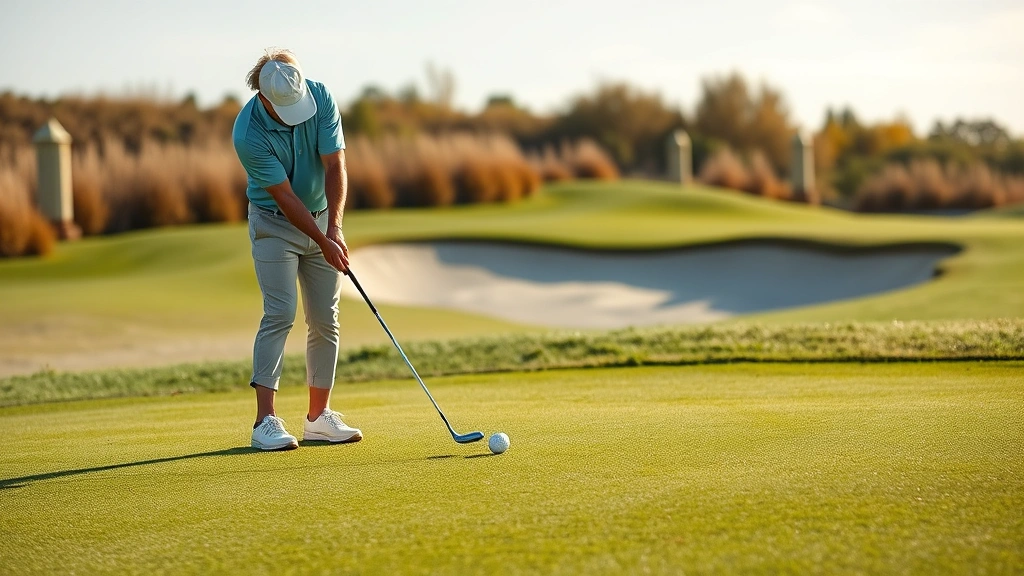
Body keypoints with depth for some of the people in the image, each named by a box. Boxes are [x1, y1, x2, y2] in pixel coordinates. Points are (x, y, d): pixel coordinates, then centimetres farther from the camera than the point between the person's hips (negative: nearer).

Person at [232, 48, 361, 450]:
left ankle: (319, 416, 10)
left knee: (325, 320, 2)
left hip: (323, 219, 4)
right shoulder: (248, 134, -26)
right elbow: (285, 196, -22)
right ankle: (266, 421, -16)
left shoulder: (321, 99, -15)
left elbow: (334, 167, -16)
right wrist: (323, 242, -24)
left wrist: (334, 228, -26)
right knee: (280, 314, -15)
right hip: (275, 224, -4)